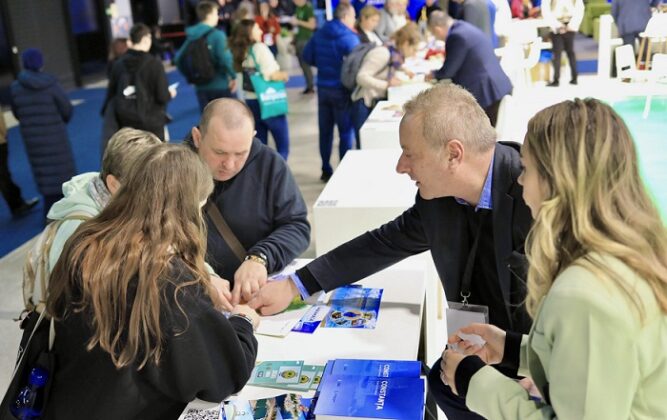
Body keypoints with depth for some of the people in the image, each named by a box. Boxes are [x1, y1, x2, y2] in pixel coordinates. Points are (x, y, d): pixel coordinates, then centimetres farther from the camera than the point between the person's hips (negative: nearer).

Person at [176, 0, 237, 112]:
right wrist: (233, 76, -9)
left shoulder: (191, 36, 7)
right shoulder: (217, 35, -13)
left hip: (200, 86, 6)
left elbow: (179, 58, 7)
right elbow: (225, 59, -24)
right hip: (220, 85, -6)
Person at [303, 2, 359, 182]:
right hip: (342, 89, -6)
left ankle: (326, 170, 19)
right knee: (346, 131, 4)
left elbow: (307, 56, 9)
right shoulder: (349, 37, -14)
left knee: (325, 130, 12)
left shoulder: (319, 34, 6)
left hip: (323, 87, 6)